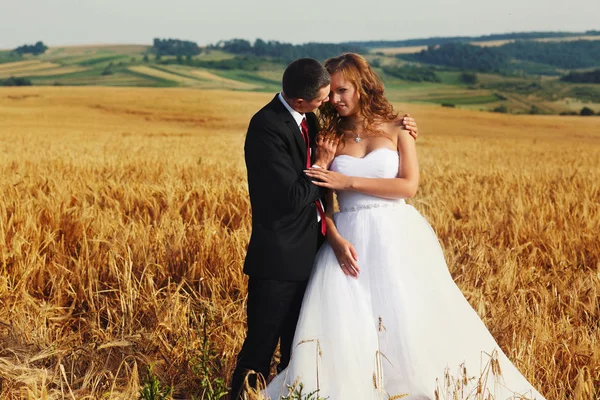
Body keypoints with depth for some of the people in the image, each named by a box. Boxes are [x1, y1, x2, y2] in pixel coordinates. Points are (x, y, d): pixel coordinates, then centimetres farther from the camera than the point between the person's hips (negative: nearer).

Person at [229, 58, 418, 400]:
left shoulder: (307, 119, 5)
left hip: (308, 253, 8)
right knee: (261, 348, 1)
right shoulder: (267, 127, -20)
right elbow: (292, 198, -24)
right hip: (280, 259, -8)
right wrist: (322, 163, -9)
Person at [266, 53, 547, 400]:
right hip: (350, 241, 2)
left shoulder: (396, 130, 3)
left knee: (413, 323, -2)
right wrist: (336, 239, -15)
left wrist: (349, 182, -13)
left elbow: (409, 186, -9)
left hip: (398, 237, -1)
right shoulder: (330, 137, 8)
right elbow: (322, 201, 2)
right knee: (342, 330, -7)